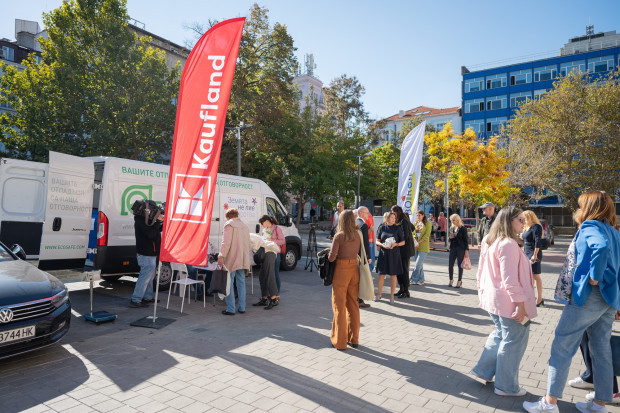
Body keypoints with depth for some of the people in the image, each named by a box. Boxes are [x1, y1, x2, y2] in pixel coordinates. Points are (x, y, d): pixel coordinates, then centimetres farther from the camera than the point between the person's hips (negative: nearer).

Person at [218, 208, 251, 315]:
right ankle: (242, 307, 17)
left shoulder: (229, 224, -5)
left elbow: (226, 242, -17)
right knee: (241, 283, 13)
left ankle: (231, 309, 0)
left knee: (229, 284, -1)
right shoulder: (245, 226, 19)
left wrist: (221, 256, -20)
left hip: (231, 259, -7)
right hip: (243, 260, 7)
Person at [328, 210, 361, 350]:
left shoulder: (339, 236, -14)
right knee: (353, 304, 15)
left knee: (339, 306, 5)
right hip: (354, 269, 5)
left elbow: (332, 258, -16)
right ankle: (353, 339, 24)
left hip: (341, 270, -5)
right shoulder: (357, 236, 2)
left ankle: (340, 342, 13)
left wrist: (328, 253, 4)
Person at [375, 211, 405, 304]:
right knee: (381, 274, 5)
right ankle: (379, 294, 21)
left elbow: (403, 242, 3)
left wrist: (396, 244, -15)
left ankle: (391, 296, 13)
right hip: (383, 254, 1)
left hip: (394, 254, -1)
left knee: (393, 275, 2)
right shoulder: (382, 228, 3)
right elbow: (377, 241, 6)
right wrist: (382, 245, -14)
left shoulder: (398, 228, 1)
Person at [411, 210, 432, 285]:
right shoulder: (416, 223, 15)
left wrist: (419, 242, -17)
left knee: (418, 264, -11)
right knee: (420, 264, 10)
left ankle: (414, 279, -3)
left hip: (423, 246, -6)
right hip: (416, 246, 6)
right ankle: (420, 280, 17)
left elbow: (427, 235, -9)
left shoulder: (427, 223, -1)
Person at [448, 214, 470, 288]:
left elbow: (466, 240, -7)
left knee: (460, 265, 2)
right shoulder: (452, 228, 11)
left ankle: (459, 281, 15)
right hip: (453, 248, 5)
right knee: (450, 264, 1)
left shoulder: (463, 228, -6)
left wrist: (466, 250, -11)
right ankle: (451, 279, 18)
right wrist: (450, 237, -4)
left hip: (460, 248, -5)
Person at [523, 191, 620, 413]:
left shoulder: (590, 226, -9)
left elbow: (601, 246, -31)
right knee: (601, 349, 15)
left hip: (589, 294, -9)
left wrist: (594, 278, -22)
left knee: (562, 346, -2)